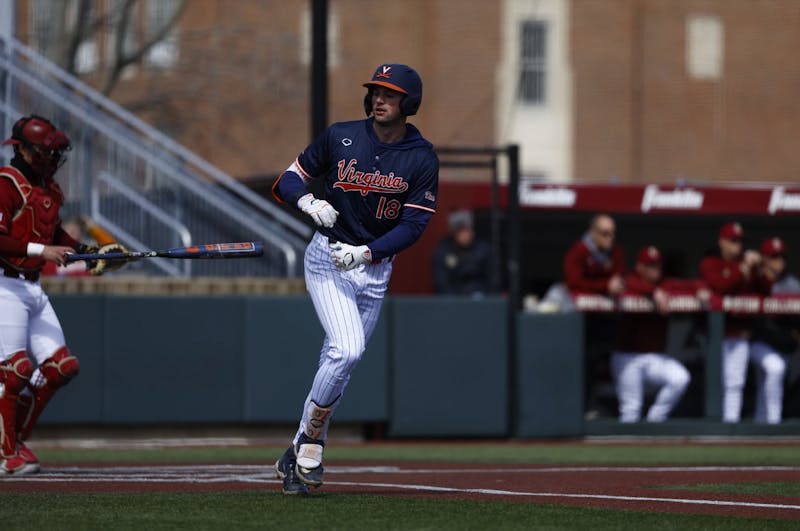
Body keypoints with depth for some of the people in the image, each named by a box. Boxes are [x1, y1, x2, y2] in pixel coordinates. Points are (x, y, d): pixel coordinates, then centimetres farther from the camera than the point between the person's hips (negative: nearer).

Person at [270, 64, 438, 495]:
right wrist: (309, 201, -21)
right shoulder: (340, 137, -5)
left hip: (375, 269, 3)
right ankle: (310, 440, -8)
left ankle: (299, 457, 18)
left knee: (339, 363, 7)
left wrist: (365, 252, -22)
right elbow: (287, 182, 2)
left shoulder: (422, 159, -4)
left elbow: (414, 225, -8)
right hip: (327, 258, -3)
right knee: (347, 350, -22)